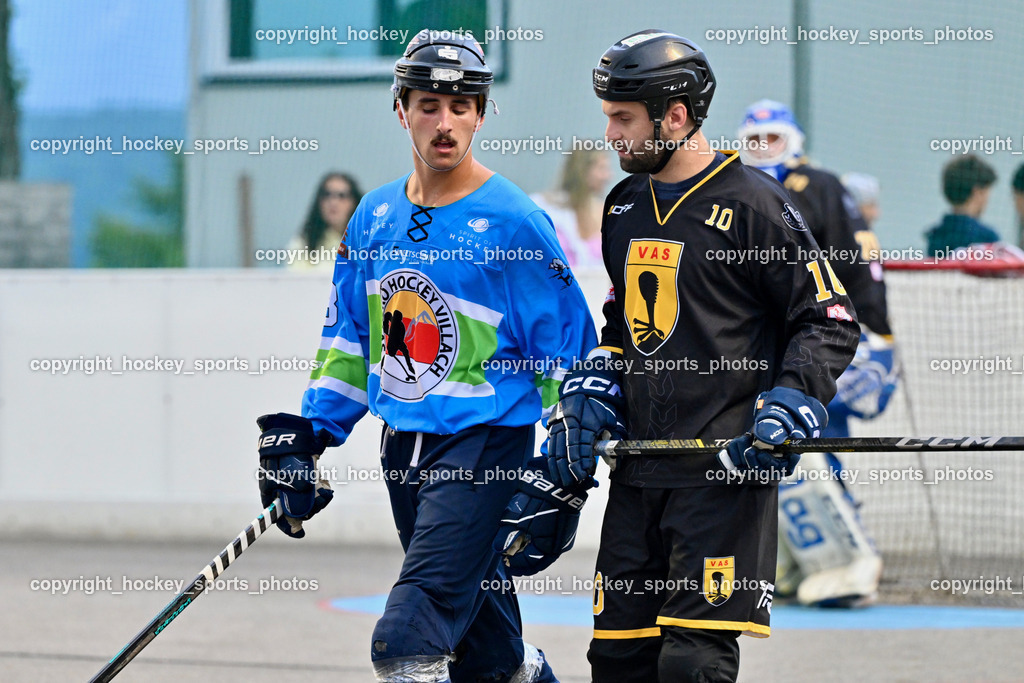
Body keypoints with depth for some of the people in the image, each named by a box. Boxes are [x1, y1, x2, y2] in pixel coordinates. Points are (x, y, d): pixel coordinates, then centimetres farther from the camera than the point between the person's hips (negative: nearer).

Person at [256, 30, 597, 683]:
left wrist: (562, 480, -12)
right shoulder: (375, 217, 9)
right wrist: (305, 437, 13)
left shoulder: (514, 223, -10)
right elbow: (349, 339, 20)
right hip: (404, 451, 6)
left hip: (485, 453, -6)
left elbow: (569, 353, -9)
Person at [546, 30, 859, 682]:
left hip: (727, 469, -7)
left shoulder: (752, 203, -8)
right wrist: (588, 396, 13)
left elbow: (830, 322, -5)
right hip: (640, 469, 7)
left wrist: (788, 407, -17)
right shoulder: (625, 206, 16)